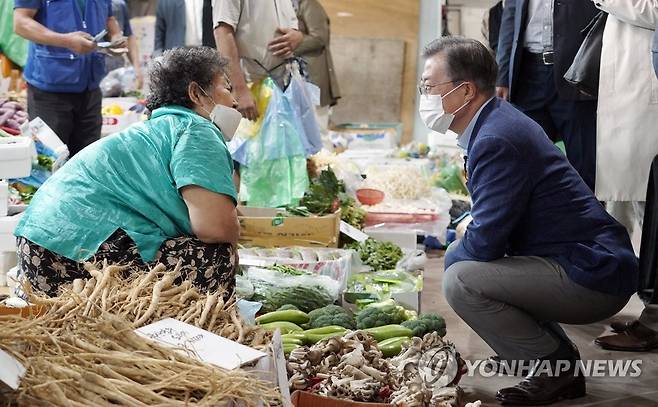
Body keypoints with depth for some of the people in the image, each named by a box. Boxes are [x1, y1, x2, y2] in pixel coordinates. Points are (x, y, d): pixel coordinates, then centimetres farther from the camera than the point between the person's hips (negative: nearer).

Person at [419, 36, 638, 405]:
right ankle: (560, 361, 19)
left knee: (460, 280, -21)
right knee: (461, 254, 21)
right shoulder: (498, 120, 11)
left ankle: (556, 367, -4)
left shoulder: (497, 140, -21)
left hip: (593, 277, -11)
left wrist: (443, 260, -2)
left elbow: (485, 241, -20)